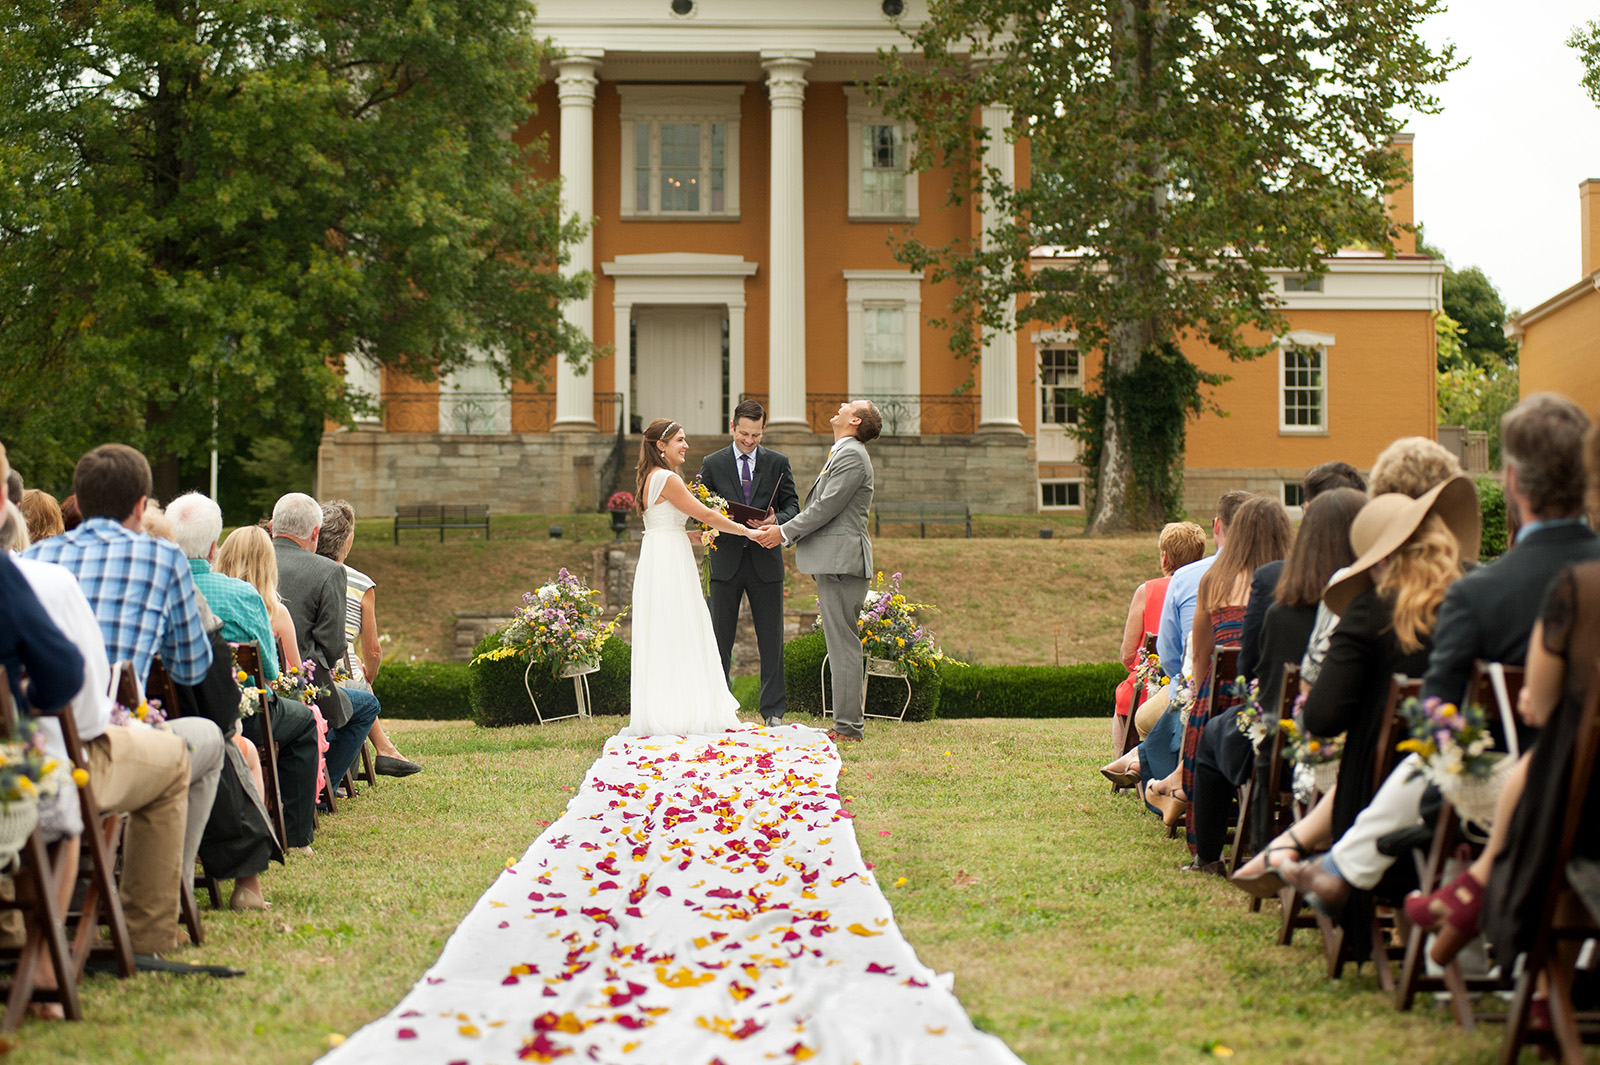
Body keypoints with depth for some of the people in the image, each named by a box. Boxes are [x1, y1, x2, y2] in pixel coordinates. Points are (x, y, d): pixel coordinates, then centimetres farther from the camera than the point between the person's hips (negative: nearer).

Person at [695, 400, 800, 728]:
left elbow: (792, 505, 6)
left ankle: (773, 711, 9)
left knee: (771, 640, 2)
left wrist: (776, 520, -16)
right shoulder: (712, 464, 6)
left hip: (765, 562, 0)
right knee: (719, 640, 4)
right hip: (726, 562, 0)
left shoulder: (778, 463, 7)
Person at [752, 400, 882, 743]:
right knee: (841, 644, 11)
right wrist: (781, 526, 13)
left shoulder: (852, 455, -11)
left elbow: (827, 506, -16)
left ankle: (848, 727, -9)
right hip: (832, 561, 11)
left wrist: (784, 533, -10)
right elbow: (819, 508, 23)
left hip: (841, 560, -11)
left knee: (843, 644, -9)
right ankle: (849, 720, 15)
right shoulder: (841, 454, 22)